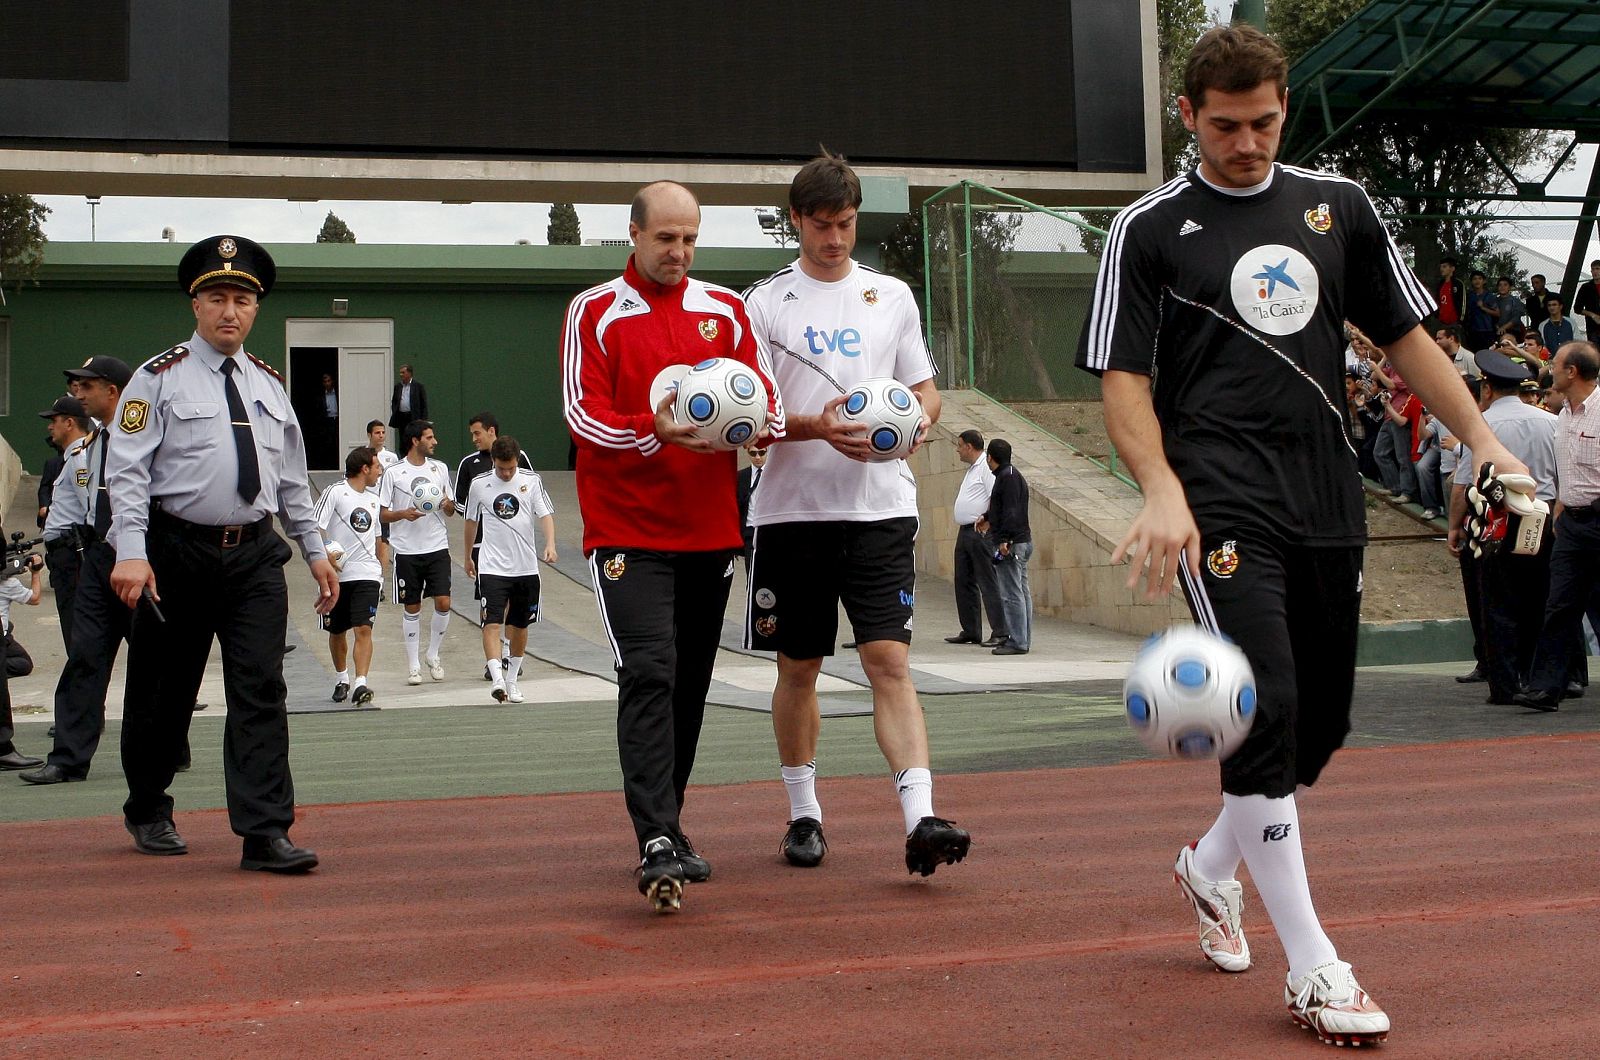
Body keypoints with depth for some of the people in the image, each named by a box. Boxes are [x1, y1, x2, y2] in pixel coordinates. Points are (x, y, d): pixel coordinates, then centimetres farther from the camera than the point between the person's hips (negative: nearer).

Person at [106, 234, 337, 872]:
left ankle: (265, 835, -8)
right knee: (163, 694, 10)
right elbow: (127, 471, -8)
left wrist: (315, 551, 15)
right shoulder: (160, 379, -2)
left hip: (256, 555, 3)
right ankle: (148, 813, 32)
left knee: (261, 692, -7)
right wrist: (130, 553, -19)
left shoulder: (269, 384, 13)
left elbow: (293, 479, 19)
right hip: (178, 553, -3)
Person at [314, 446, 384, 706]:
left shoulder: (373, 499, 15)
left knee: (363, 629, -13)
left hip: (367, 575, 3)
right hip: (337, 575, -3)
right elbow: (313, 526, -12)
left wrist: (382, 567, 23)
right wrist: (327, 550, -26)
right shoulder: (335, 492, -5)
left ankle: (360, 684, -20)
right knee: (337, 631, 11)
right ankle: (341, 679, 32)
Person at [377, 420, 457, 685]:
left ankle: (433, 656, 13)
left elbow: (451, 510, 16)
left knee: (443, 603, -7)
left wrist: (447, 504, -7)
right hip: (406, 550, -2)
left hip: (437, 547, 2)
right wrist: (404, 513, -19)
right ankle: (413, 665, 15)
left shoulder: (440, 468, 8)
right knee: (411, 608, 4)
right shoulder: (393, 472, -2)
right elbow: (383, 514, 0)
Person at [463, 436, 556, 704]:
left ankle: (512, 679, 26)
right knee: (492, 623, -16)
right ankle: (497, 677, -24)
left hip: (526, 566, 2)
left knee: (521, 625, 11)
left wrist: (550, 544, -22)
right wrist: (468, 557, 22)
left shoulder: (532, 481, 0)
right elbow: (471, 521, 13)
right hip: (492, 566, -2)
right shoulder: (479, 484, 0)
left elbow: (545, 515, -4)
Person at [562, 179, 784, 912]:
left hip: (710, 530, 4)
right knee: (648, 676, -16)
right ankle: (658, 847, -18)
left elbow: (768, 400, 7)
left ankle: (667, 830, 23)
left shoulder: (725, 310, 11)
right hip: (628, 533, -4)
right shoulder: (595, 313, 1)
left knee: (690, 686, 10)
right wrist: (655, 431, -25)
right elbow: (582, 416, -7)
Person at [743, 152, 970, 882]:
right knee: (798, 667, 9)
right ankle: (803, 812, 23)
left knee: (890, 661, -9)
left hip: (880, 507, 0)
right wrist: (814, 426, -19)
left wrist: (918, 420, -8)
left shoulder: (892, 296, 11)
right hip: (792, 511, 0)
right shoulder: (764, 304, 4)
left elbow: (925, 390, 16)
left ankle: (920, 819, -14)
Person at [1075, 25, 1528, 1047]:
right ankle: (1313, 970, -7)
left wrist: (1485, 441, 10)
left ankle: (1212, 865, 37)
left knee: (1322, 722, 10)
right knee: (1267, 706, -17)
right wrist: (1163, 490, -18)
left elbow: (1406, 336, 17)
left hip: (1329, 503, 5)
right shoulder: (1149, 229, 2)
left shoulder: (1339, 205, 13)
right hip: (1221, 503, -5)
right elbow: (1124, 378, -2)